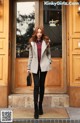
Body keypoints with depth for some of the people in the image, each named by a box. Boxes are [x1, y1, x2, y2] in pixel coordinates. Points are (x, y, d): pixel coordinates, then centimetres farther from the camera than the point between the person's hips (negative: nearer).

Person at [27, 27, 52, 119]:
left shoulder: (46, 42, 4)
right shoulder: (32, 43, 4)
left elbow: (49, 53, 10)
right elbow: (30, 56, 6)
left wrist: (49, 62, -2)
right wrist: (28, 67, 4)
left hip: (44, 65, 1)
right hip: (35, 66, -1)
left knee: (42, 85, 8)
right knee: (36, 85, -8)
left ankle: (40, 106, 20)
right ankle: (36, 109, -5)